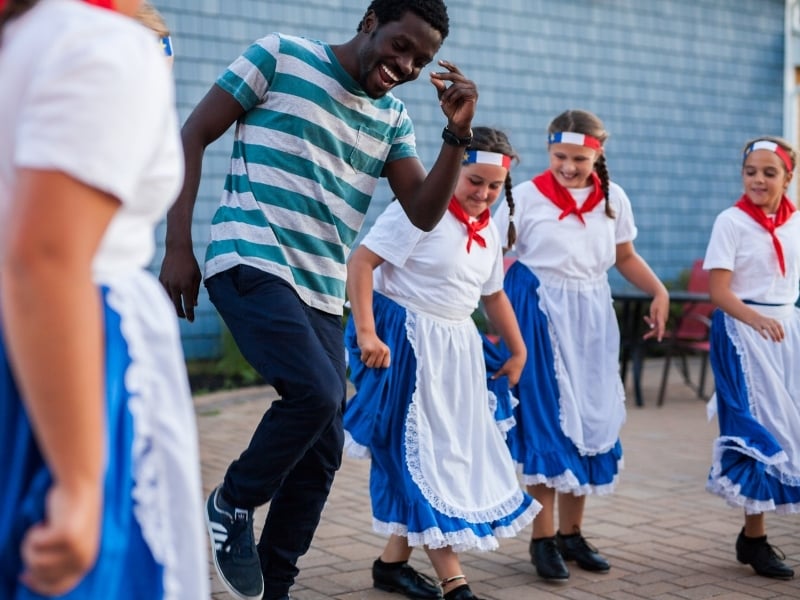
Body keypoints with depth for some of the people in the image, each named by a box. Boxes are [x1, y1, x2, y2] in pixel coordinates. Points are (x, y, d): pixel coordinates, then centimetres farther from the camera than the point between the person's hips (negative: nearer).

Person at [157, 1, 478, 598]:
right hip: (252, 262, -6)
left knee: (321, 454, 4)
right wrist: (179, 247, -8)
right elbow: (192, 137, -1)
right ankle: (231, 505, -1)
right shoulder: (282, 56, -1)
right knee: (317, 392, -26)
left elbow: (425, 213, 9)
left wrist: (458, 135, -5)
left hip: (323, 294, 7)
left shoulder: (393, 118, 15)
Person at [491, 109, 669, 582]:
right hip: (541, 313, -4)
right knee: (546, 418, -4)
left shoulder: (613, 197, 4)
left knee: (593, 417, 7)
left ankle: (572, 532, 20)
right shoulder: (527, 195, -7)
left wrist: (660, 292, 1)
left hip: (593, 315, 4)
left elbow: (626, 257, 14)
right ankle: (544, 537, 6)